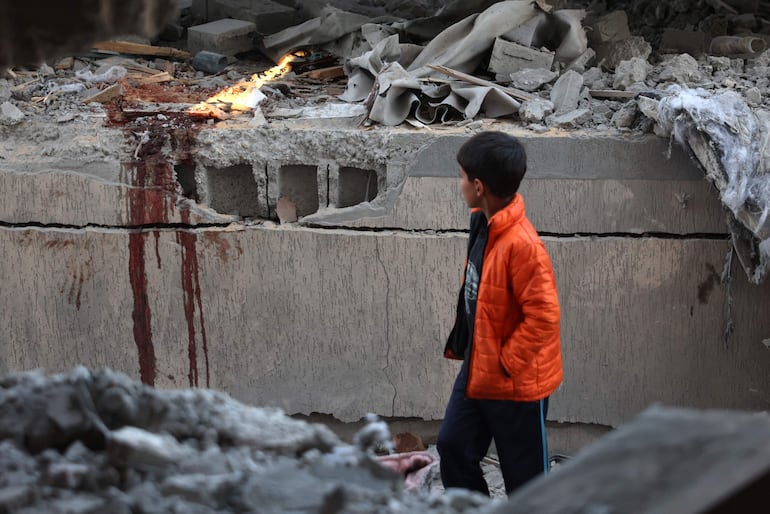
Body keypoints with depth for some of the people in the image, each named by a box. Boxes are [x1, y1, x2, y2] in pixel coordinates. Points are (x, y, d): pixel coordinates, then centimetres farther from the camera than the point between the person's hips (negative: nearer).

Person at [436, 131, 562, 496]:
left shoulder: (521, 245, -28)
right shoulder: (484, 225, 1)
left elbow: (543, 315, -27)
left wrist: (507, 362, -20)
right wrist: (460, 344, 13)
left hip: (516, 382, -9)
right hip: (478, 370, 9)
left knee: (524, 473, 6)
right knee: (453, 447, 15)